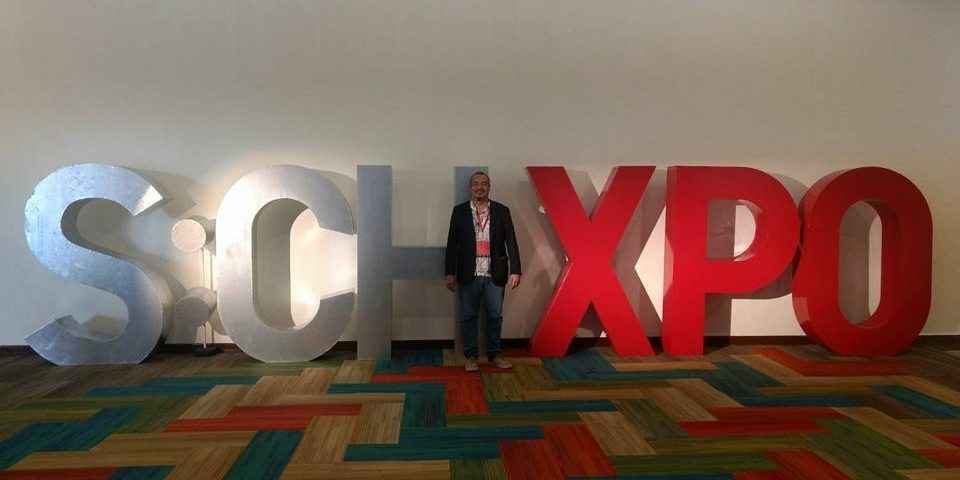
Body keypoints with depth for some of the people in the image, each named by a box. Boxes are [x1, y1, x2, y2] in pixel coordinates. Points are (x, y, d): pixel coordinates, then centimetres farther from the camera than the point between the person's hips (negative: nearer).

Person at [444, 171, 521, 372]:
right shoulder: (459, 211, 3)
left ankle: (494, 354, 24)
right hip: (469, 275, 0)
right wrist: (450, 273, -2)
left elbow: (511, 242, -1)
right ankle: (471, 356, 21)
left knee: (495, 316, 9)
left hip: (495, 275, 1)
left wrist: (515, 271, -9)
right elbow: (452, 244, 2)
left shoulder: (502, 211, 3)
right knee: (469, 317, 8)